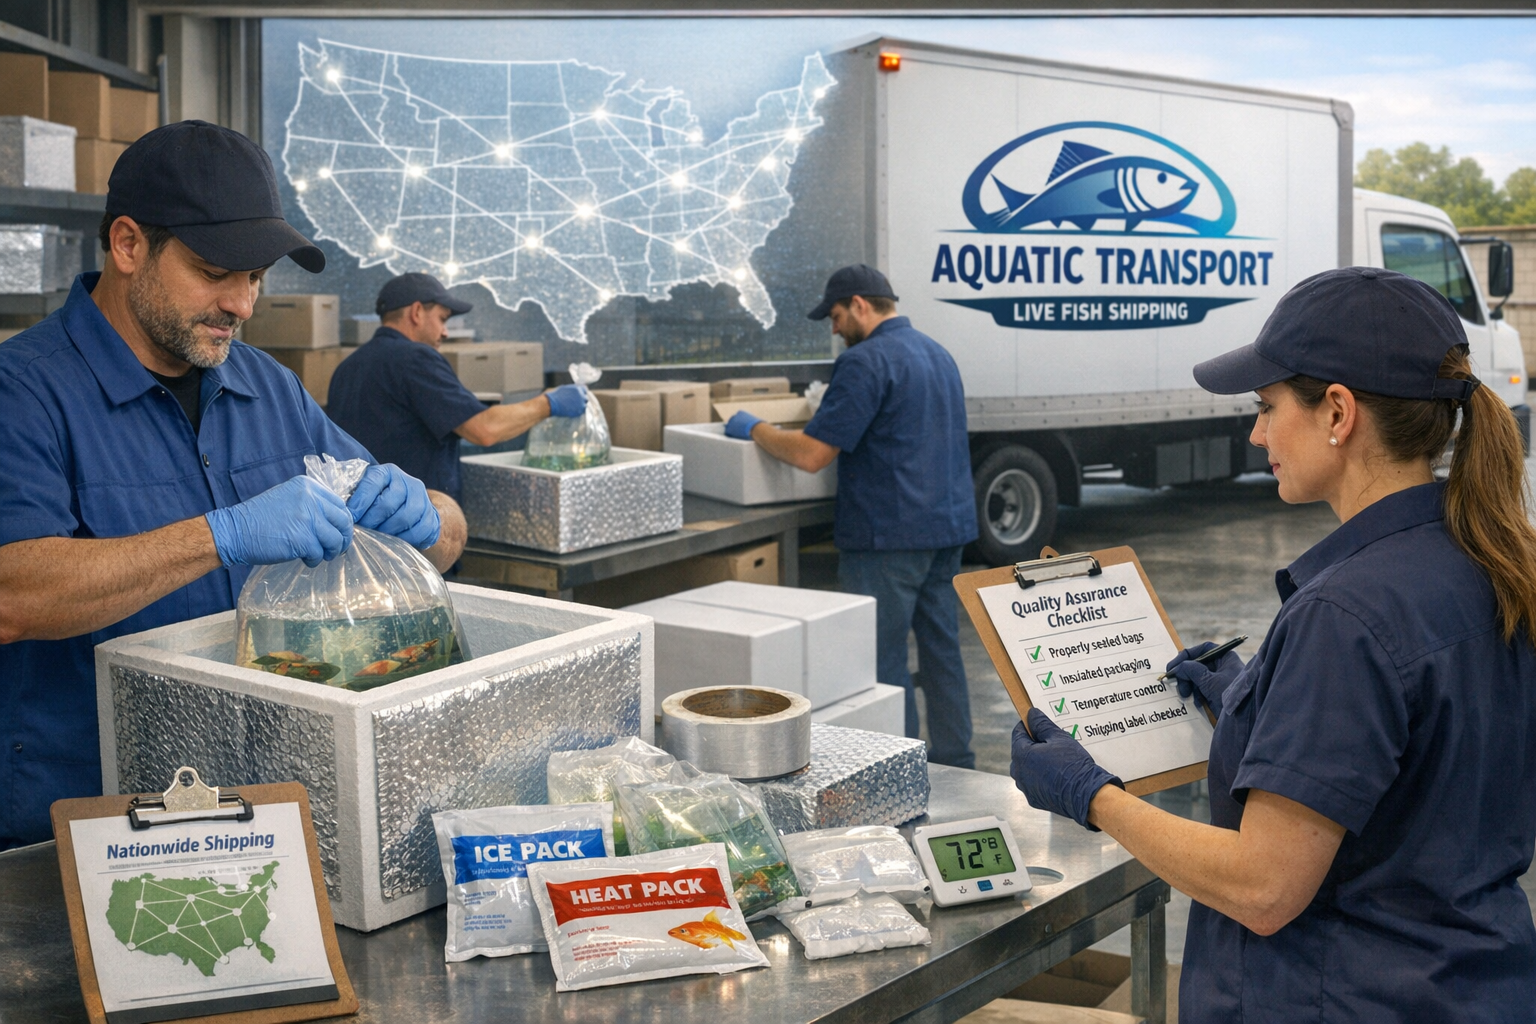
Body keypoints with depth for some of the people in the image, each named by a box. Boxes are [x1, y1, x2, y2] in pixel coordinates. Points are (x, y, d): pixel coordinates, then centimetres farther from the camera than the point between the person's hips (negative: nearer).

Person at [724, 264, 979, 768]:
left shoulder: (865, 362, -14)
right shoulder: (938, 354, 15)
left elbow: (812, 453, -18)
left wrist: (753, 428, -2)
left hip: (889, 534, -9)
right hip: (948, 525, 9)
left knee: (883, 663, -1)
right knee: (941, 647, 14)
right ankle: (954, 762, 21)